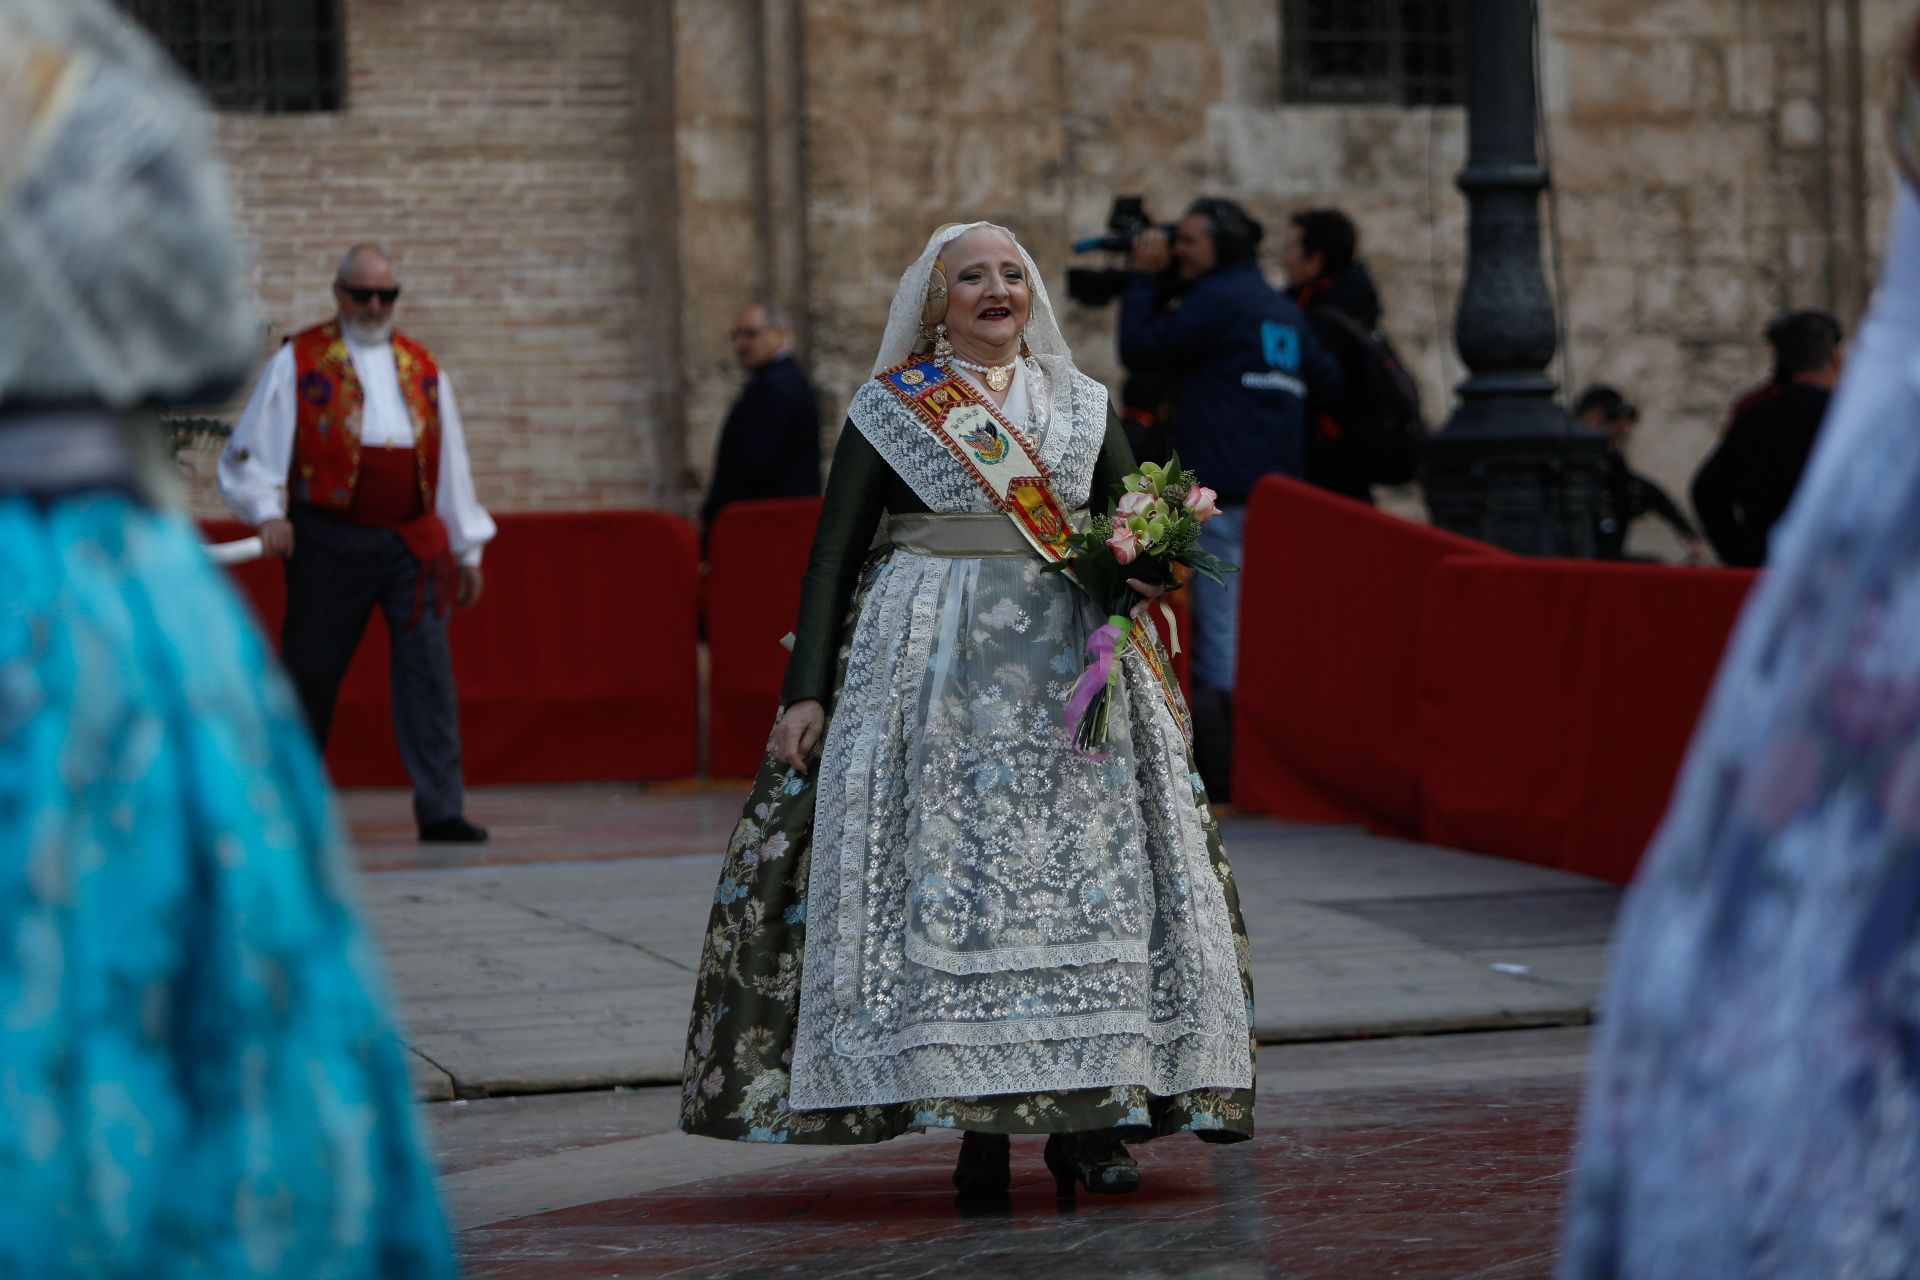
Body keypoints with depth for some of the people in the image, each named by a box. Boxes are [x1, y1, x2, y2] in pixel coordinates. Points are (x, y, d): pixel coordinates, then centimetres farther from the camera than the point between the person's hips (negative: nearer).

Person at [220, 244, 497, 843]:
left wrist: (467, 549, 18)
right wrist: (267, 511, -17)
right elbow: (254, 449, 0)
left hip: (413, 541, 3)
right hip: (329, 541, -3)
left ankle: (441, 810, -9)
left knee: (429, 670, -8)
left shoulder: (423, 369, 15)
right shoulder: (298, 362, 3)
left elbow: (450, 463, 19)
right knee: (310, 675, 4)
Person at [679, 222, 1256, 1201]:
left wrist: (1140, 567, -7)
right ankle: (976, 1125, -4)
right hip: (930, 668, -2)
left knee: (1086, 867, -5)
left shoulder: (1081, 406, 14)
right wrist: (806, 692, -4)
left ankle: (1088, 1114, -1)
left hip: (1070, 666, 2)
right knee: (945, 872, -8)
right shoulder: (889, 408, 6)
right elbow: (833, 556, 4)